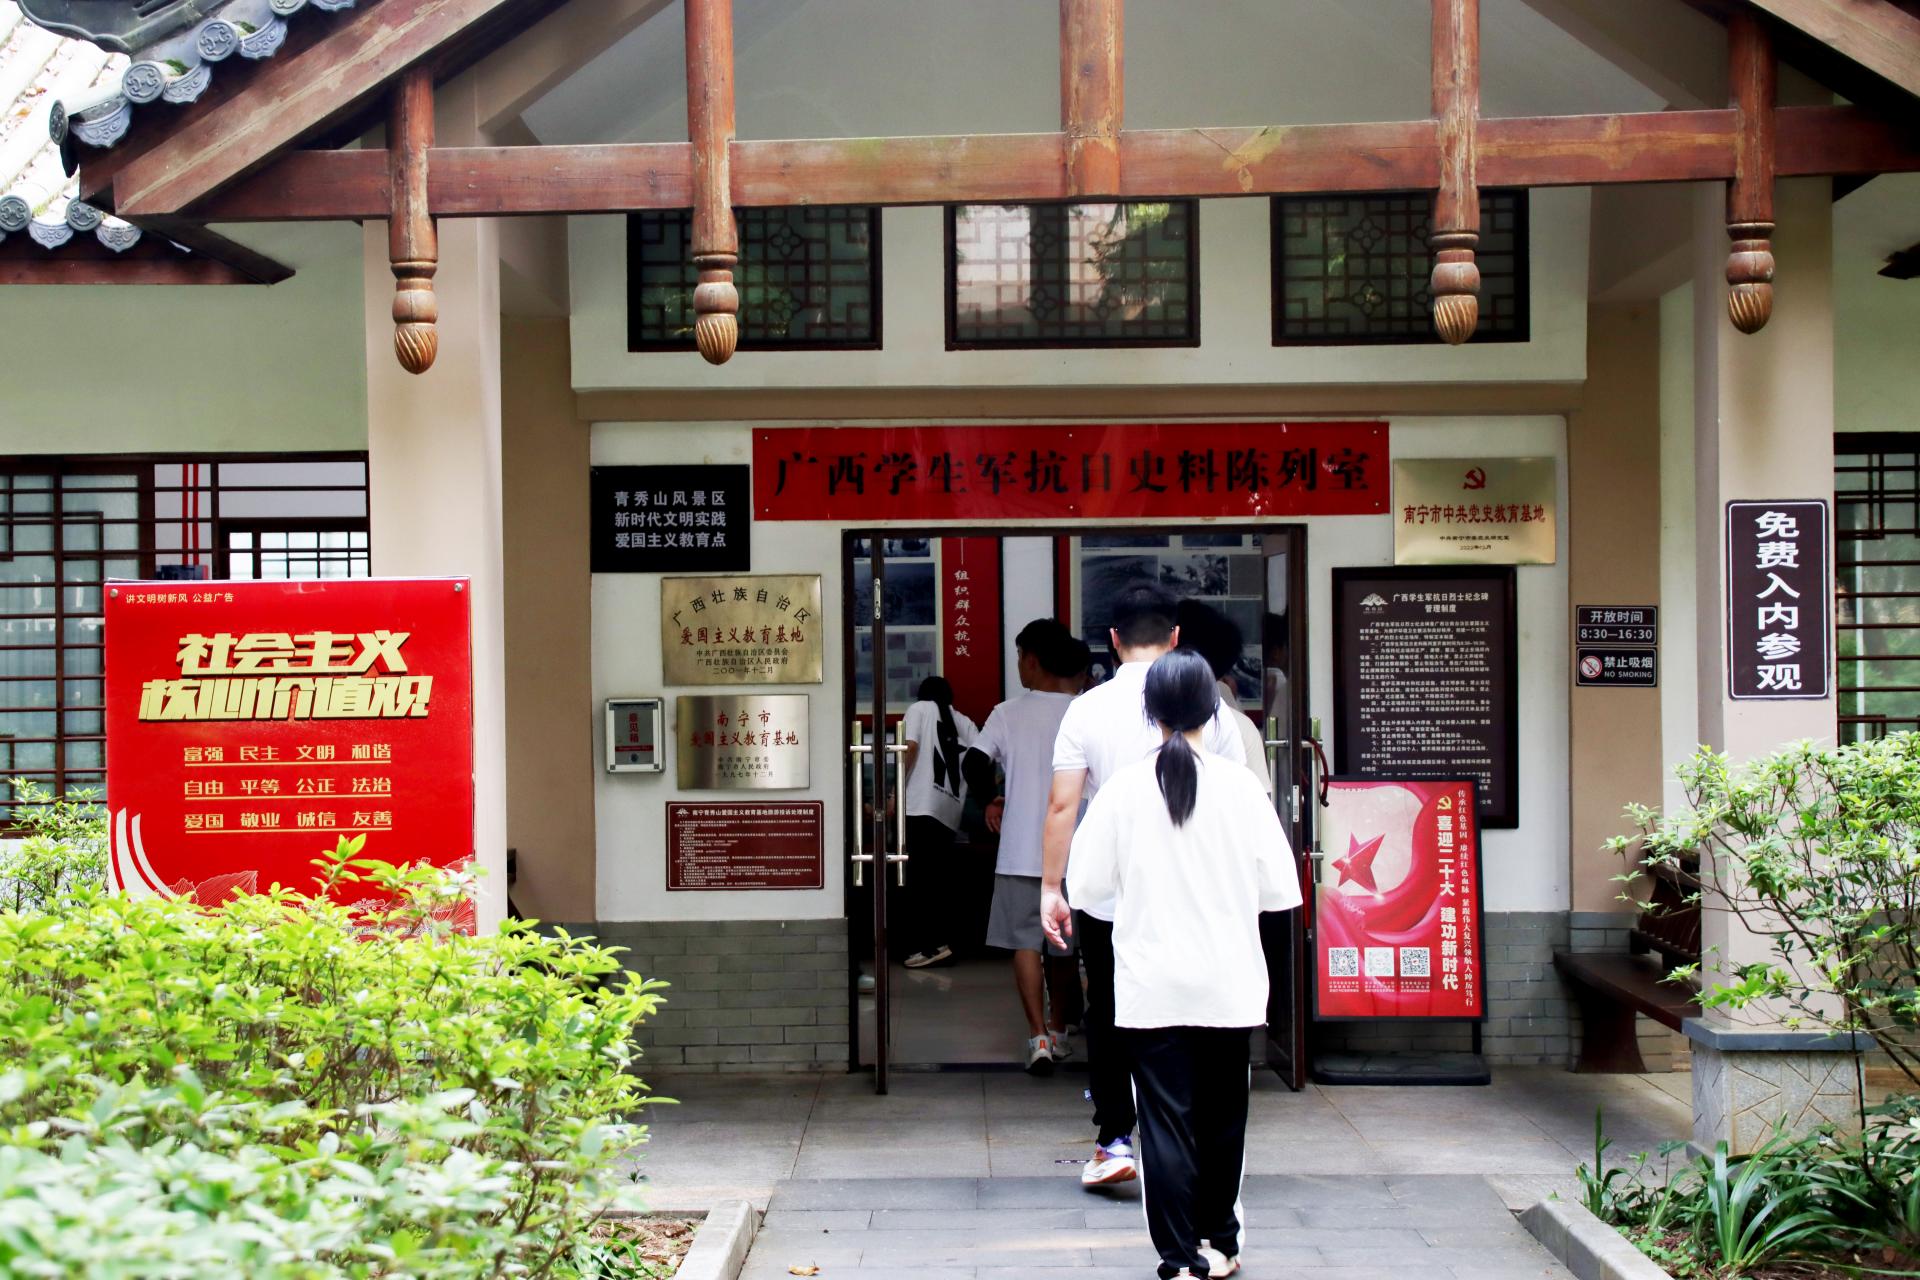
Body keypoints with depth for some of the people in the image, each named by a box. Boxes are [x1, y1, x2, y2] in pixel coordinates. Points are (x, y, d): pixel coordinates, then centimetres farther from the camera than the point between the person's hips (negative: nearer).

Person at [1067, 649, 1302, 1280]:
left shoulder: (1124, 788, -8)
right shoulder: (1240, 786, -8)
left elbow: (1084, 884, -4)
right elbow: (1281, 889, -5)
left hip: (1150, 988, -1)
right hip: (1228, 985, 1)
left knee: (1165, 1121, 4)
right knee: (1221, 1118, 16)